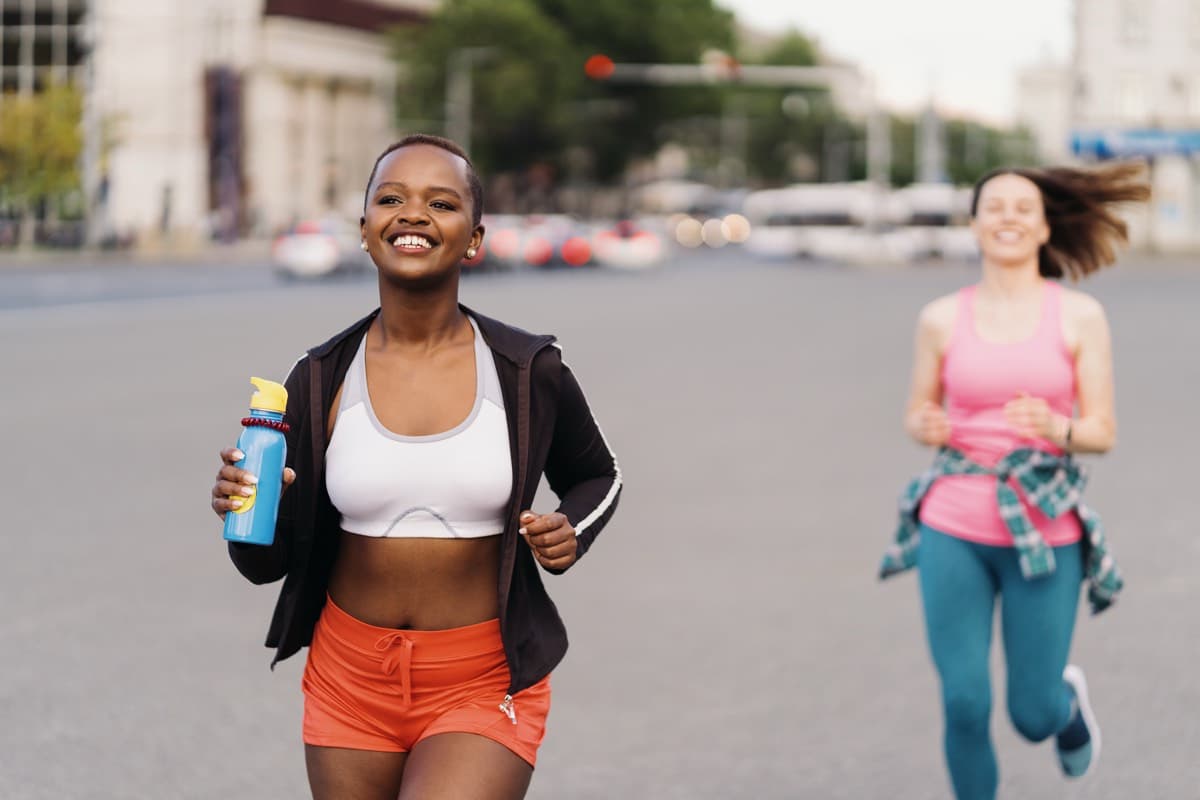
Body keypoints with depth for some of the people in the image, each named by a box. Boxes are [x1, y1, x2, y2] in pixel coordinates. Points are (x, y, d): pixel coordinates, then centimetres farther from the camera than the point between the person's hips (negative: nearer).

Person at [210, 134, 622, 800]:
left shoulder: (528, 372, -5)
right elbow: (266, 565, 5)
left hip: (482, 687, -2)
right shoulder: (321, 382, -2)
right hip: (351, 679, 3)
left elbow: (596, 476, 15)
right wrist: (244, 508, -17)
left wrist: (570, 534, -6)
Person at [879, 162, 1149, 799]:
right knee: (964, 705, -6)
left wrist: (1057, 428, -24)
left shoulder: (1081, 315, -2)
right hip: (955, 529, 1)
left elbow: (1103, 432, -2)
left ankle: (1068, 700, 43)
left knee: (1034, 715, 5)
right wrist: (927, 427, -12)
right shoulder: (941, 317, 2)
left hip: (1044, 531, -1)